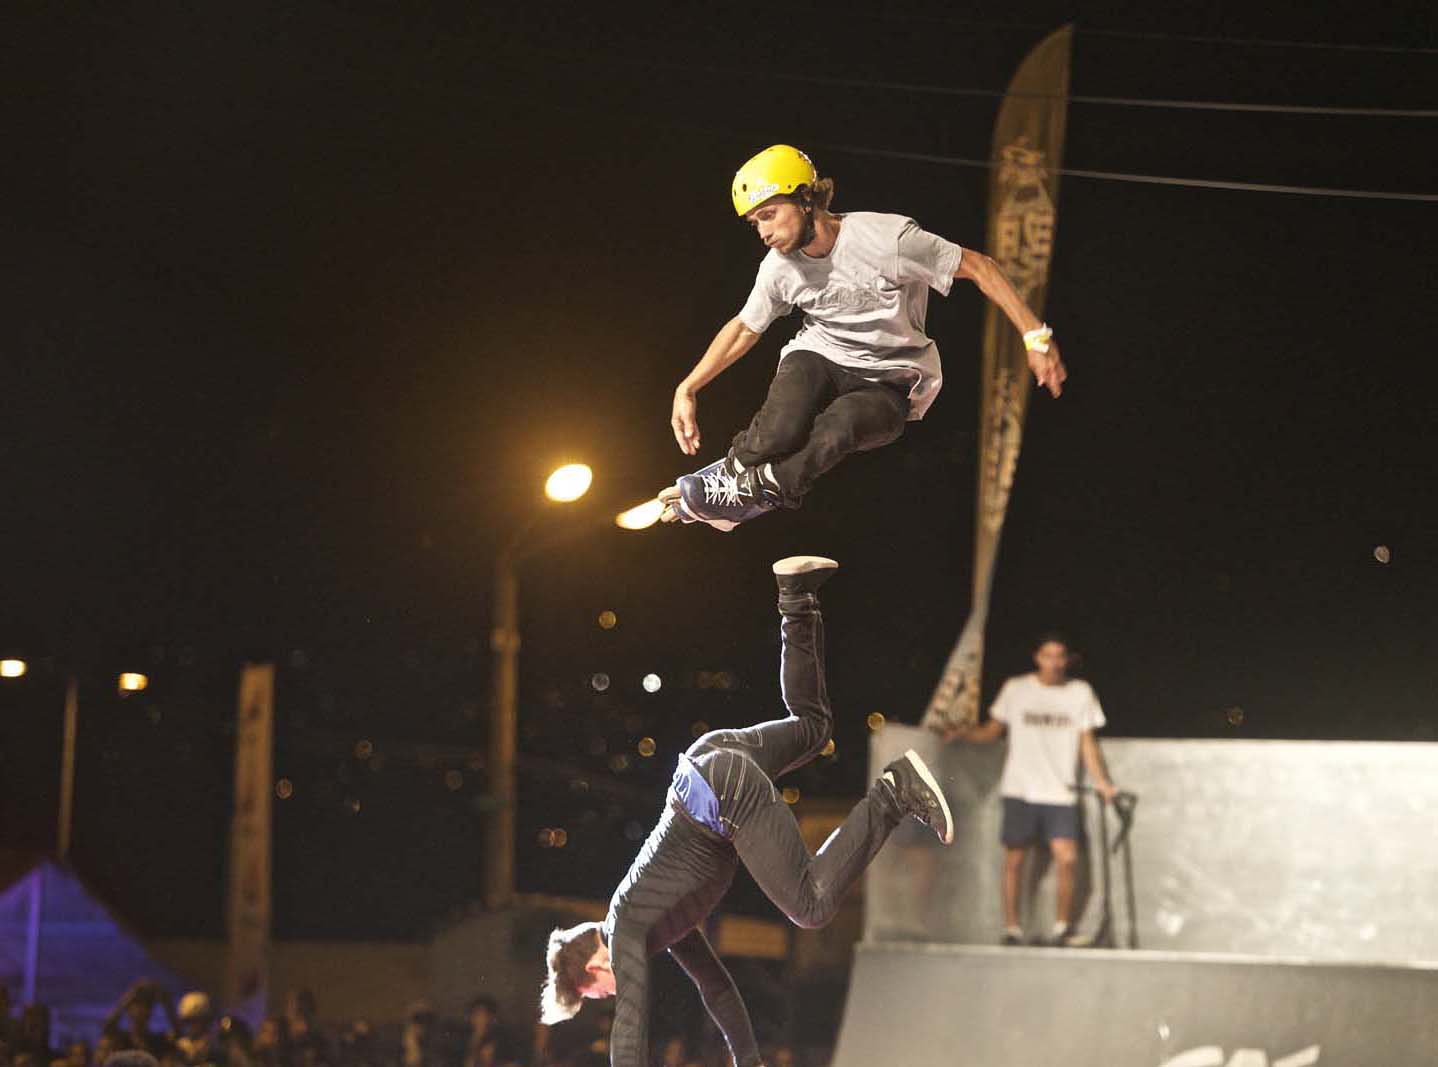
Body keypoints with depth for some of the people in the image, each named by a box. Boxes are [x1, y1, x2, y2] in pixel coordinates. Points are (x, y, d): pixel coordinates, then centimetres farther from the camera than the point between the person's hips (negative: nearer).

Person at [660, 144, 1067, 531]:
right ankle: (732, 472, -2)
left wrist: (1036, 338, -18)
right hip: (819, 357, 3)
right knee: (778, 433, -32)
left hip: (889, 381, -3)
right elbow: (744, 328, 13)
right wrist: (686, 390, 9)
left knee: (837, 427, -36)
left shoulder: (886, 239, -22)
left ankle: (751, 491, -16)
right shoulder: (779, 267, -6)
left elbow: (978, 267, -15)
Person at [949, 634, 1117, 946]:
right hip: (1020, 790, 0)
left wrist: (1102, 782, 0)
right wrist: (966, 733, -11)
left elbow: (1087, 742, 9)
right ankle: (1011, 928, 11)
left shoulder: (1080, 692, 7)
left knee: (1067, 858, -12)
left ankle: (1062, 926, 4)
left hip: (1060, 792, 0)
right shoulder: (1016, 689, 4)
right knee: (1014, 860, 0)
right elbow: (993, 731, 8)